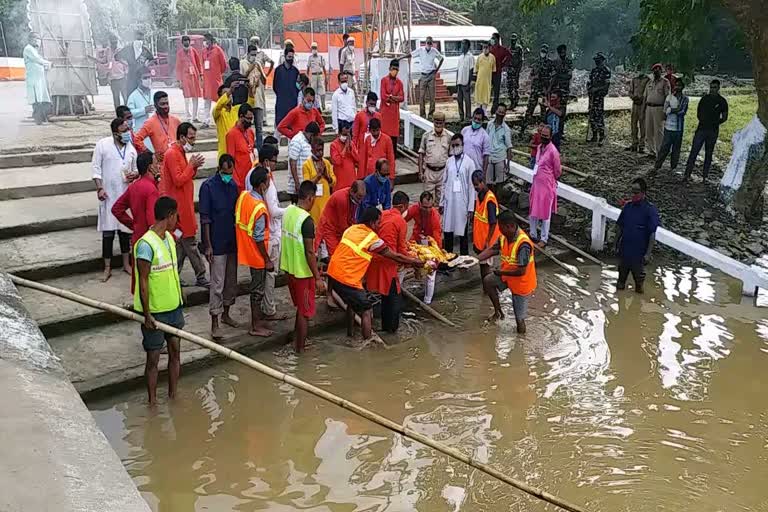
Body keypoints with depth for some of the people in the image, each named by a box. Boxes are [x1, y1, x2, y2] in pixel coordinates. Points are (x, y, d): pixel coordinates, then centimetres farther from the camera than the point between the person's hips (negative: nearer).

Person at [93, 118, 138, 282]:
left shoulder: (130, 147, 4)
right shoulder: (103, 145, -8)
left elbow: (136, 168, 14)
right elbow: (96, 167, -5)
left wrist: (134, 174, -9)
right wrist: (100, 188, -14)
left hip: (126, 194, 4)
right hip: (108, 195, -4)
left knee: (125, 229, 12)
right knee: (108, 232, 1)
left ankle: (126, 264, 25)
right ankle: (107, 268, 12)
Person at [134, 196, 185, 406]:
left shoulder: (169, 238, 5)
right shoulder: (146, 244, -22)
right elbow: (143, 282, -19)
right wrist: (147, 315, -18)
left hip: (173, 308, 8)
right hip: (154, 312, -8)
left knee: (175, 352, 14)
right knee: (153, 358, 5)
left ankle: (173, 396, 29)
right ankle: (153, 402, 20)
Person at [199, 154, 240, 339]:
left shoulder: (233, 185, 6)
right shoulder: (208, 186, -13)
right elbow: (205, 218, -13)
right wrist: (208, 245, -16)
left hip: (233, 241, 6)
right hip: (217, 243, -6)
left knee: (231, 280, 15)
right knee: (217, 284, -4)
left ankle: (226, 313, 30)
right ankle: (214, 323, 2)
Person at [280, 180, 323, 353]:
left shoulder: (288, 211, 1)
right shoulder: (307, 220, -24)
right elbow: (309, 252, -24)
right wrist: (317, 277, -17)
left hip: (289, 267, 8)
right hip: (303, 272, -8)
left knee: (300, 307, 23)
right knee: (305, 312, 7)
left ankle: (296, 341, 32)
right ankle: (300, 348, 17)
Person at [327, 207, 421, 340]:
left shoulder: (351, 228, 10)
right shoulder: (372, 238, -10)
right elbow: (395, 256, -1)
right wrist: (415, 262, 14)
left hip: (333, 274, 8)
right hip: (346, 279, -8)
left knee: (352, 302, 29)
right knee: (366, 310, 5)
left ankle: (350, 333, 39)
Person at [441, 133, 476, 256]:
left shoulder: (469, 162, -5)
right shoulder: (449, 161, 7)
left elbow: (471, 186, -5)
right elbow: (444, 183, 12)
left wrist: (471, 207, -8)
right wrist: (442, 202, 10)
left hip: (462, 202, -4)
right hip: (449, 201, 4)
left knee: (462, 231, 4)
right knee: (447, 229, 7)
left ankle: (464, 257, 13)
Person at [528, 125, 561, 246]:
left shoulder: (553, 151, -18)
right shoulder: (539, 147, 6)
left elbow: (557, 171, -8)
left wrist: (552, 181, 7)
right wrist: (535, 180, 17)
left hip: (547, 186, -7)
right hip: (536, 183, 8)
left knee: (545, 213, 3)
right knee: (533, 211, 16)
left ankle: (544, 239, 13)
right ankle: (533, 234, 30)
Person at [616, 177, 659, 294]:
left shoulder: (650, 209, -15)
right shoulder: (628, 206, -1)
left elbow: (652, 234, -15)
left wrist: (648, 254, -17)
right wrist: (616, 244, 9)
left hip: (639, 253, -4)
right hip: (624, 251, 4)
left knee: (638, 275, 14)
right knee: (622, 273, 20)